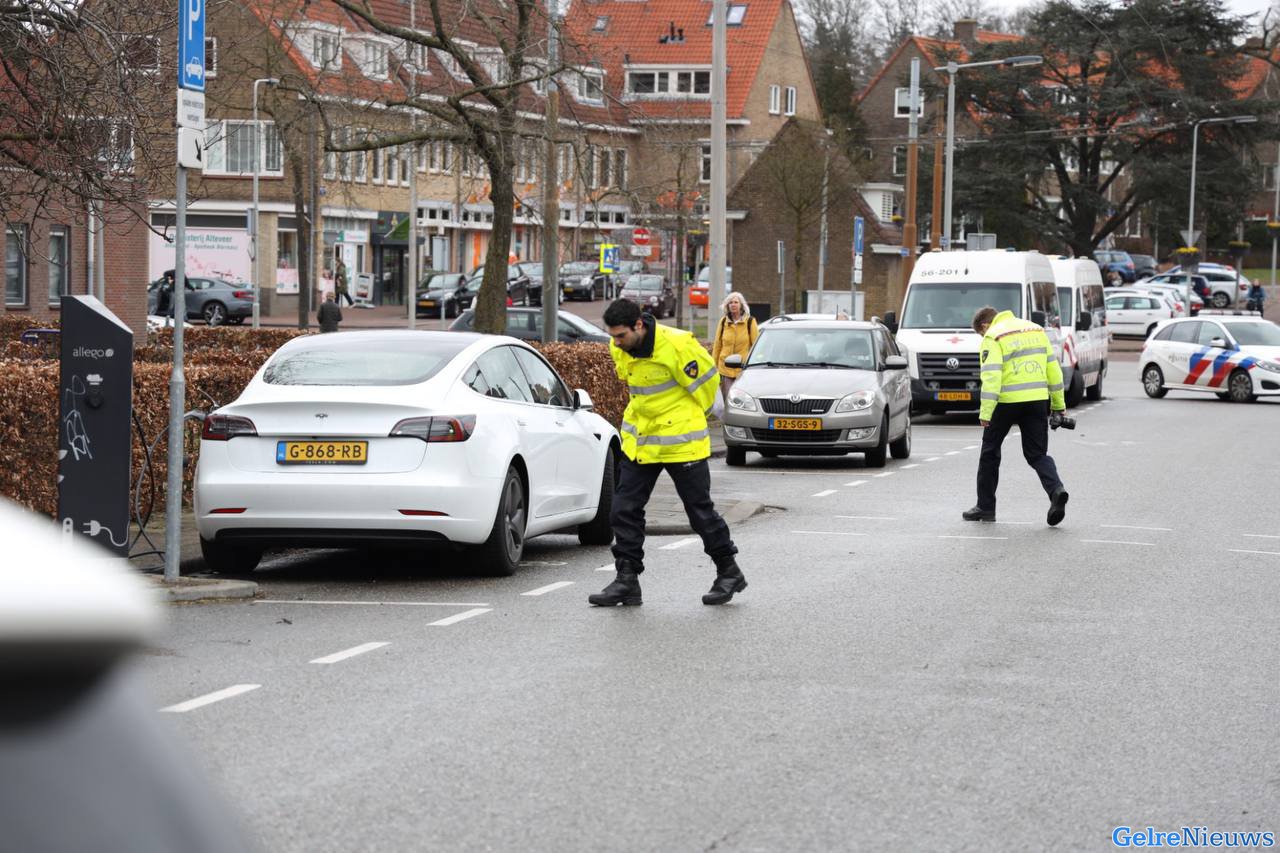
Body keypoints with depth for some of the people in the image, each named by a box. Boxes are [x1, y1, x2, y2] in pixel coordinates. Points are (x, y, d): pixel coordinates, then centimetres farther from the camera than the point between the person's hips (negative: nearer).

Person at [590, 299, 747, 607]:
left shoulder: (676, 345, -22)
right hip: (638, 441, 6)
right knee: (624, 509, 0)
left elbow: (706, 379, -7)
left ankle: (730, 572, 20)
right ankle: (627, 581, 6)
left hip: (680, 442, -6)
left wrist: (691, 419, 7)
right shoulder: (619, 349, -2)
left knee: (701, 511, 4)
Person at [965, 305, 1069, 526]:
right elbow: (1053, 368, 15)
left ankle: (985, 506, 18)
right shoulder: (1036, 330, 15)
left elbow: (991, 376, -16)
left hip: (1007, 401, -5)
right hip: (1038, 400, 5)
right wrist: (1058, 404, 19)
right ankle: (1056, 490, -17)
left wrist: (985, 412, -18)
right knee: (1037, 454, 10)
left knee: (990, 452, 12)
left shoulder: (993, 338, -4)